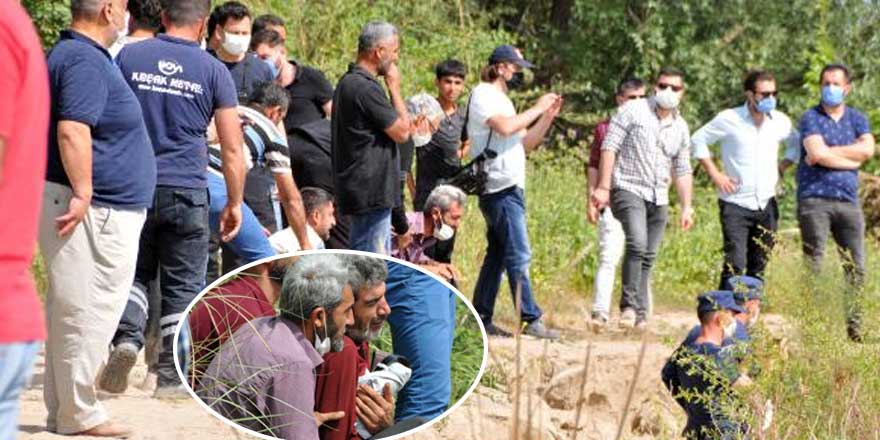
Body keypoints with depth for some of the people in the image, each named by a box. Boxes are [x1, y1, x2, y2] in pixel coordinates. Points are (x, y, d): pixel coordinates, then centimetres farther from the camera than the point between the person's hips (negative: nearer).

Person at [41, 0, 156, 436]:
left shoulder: (71, 54, 18)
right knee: (85, 312, -6)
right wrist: (83, 194, -26)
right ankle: (79, 413, -1)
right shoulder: (85, 61, -15)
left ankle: (62, 409, 19)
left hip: (101, 213, 11)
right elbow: (72, 129, -26)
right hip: (95, 212, -11)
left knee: (71, 312, 14)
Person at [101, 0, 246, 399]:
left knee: (134, 272, 16)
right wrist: (234, 203, 8)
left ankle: (127, 335, -9)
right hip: (187, 192, -2)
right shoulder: (213, 71, -1)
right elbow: (232, 148, -1)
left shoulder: (128, 57, 3)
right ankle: (171, 376, 6)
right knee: (183, 287, 6)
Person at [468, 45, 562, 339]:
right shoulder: (483, 94, -6)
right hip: (500, 188, -10)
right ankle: (531, 320, -15)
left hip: (511, 188, 10)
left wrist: (548, 116, 12)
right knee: (519, 256, -13)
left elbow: (526, 144, 23)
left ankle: (481, 319, 13)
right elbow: (505, 127, -23)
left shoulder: (501, 100, 23)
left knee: (497, 254, 10)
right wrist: (537, 109, -13)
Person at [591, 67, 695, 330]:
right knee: (637, 243, -24)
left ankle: (640, 315, 13)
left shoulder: (681, 127, 15)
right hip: (628, 189, -6)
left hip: (659, 199, 6)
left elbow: (682, 170, 21)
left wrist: (686, 207, 15)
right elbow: (610, 147, -6)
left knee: (648, 257, 6)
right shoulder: (633, 111, -2)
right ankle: (629, 305, -19)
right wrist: (603, 187, -13)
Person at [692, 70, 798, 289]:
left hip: (767, 205, 4)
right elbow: (698, 140, 4)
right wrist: (714, 174, -3)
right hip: (736, 204, -4)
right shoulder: (729, 119, -6)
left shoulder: (780, 121, 5)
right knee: (734, 265, -14)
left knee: (759, 267, 8)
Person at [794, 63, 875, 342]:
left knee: (856, 268, 2)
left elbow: (867, 149, -4)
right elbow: (818, 153, -13)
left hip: (848, 201, 4)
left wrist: (827, 153, -7)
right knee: (812, 266, -5)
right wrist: (852, 160, -3)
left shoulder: (857, 119, 15)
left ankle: (855, 328, 9)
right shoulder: (811, 118, 3)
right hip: (815, 199, -4)